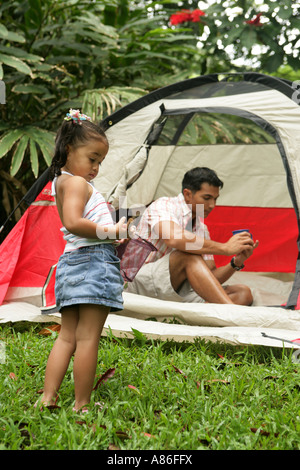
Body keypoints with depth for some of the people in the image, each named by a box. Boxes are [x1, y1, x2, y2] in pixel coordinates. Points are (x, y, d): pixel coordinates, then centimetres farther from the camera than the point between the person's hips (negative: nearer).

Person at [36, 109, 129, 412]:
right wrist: (111, 231, -16)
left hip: (70, 262, 10)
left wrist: (112, 231, 13)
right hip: (93, 260, -10)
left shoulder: (61, 182, 22)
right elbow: (74, 223, -24)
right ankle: (81, 405, -1)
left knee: (67, 336, 11)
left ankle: (47, 398, 8)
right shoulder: (77, 183, -9)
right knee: (88, 338, -5)